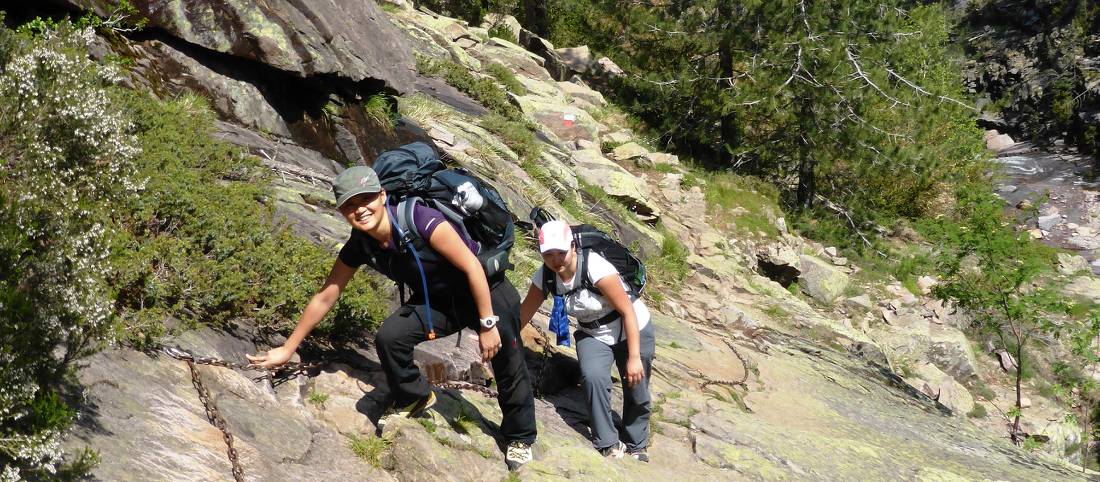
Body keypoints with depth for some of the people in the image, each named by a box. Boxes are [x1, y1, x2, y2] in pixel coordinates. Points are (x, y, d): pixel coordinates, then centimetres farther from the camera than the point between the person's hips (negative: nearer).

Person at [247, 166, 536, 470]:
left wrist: (488, 323, -25)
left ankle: (520, 438, 29)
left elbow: (472, 266, -28)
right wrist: (289, 348, 0)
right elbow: (325, 298, -4)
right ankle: (414, 400, 10)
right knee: (389, 337, -19)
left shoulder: (419, 219, -33)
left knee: (509, 366, 0)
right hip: (436, 300, 4)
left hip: (485, 290, -4)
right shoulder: (358, 247, -14)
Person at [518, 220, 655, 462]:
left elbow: (628, 312, -26)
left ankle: (636, 448, 33)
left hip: (633, 330, -3)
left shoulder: (596, 267, -32)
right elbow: (524, 313, -2)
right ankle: (608, 446, -9)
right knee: (593, 378, -25)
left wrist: (634, 358, -25)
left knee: (637, 395, 6)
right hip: (592, 335, 3)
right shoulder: (544, 277, -16)